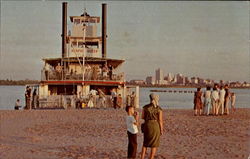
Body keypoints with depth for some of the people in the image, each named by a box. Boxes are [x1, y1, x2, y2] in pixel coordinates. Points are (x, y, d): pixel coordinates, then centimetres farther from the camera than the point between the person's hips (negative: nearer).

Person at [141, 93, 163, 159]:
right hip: (156, 126, -3)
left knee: (145, 143, 17)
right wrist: (161, 130, 0)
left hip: (147, 125, 3)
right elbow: (160, 120, -9)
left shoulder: (145, 107, -2)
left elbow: (142, 117, 4)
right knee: (154, 144, 8)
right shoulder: (159, 109, -9)